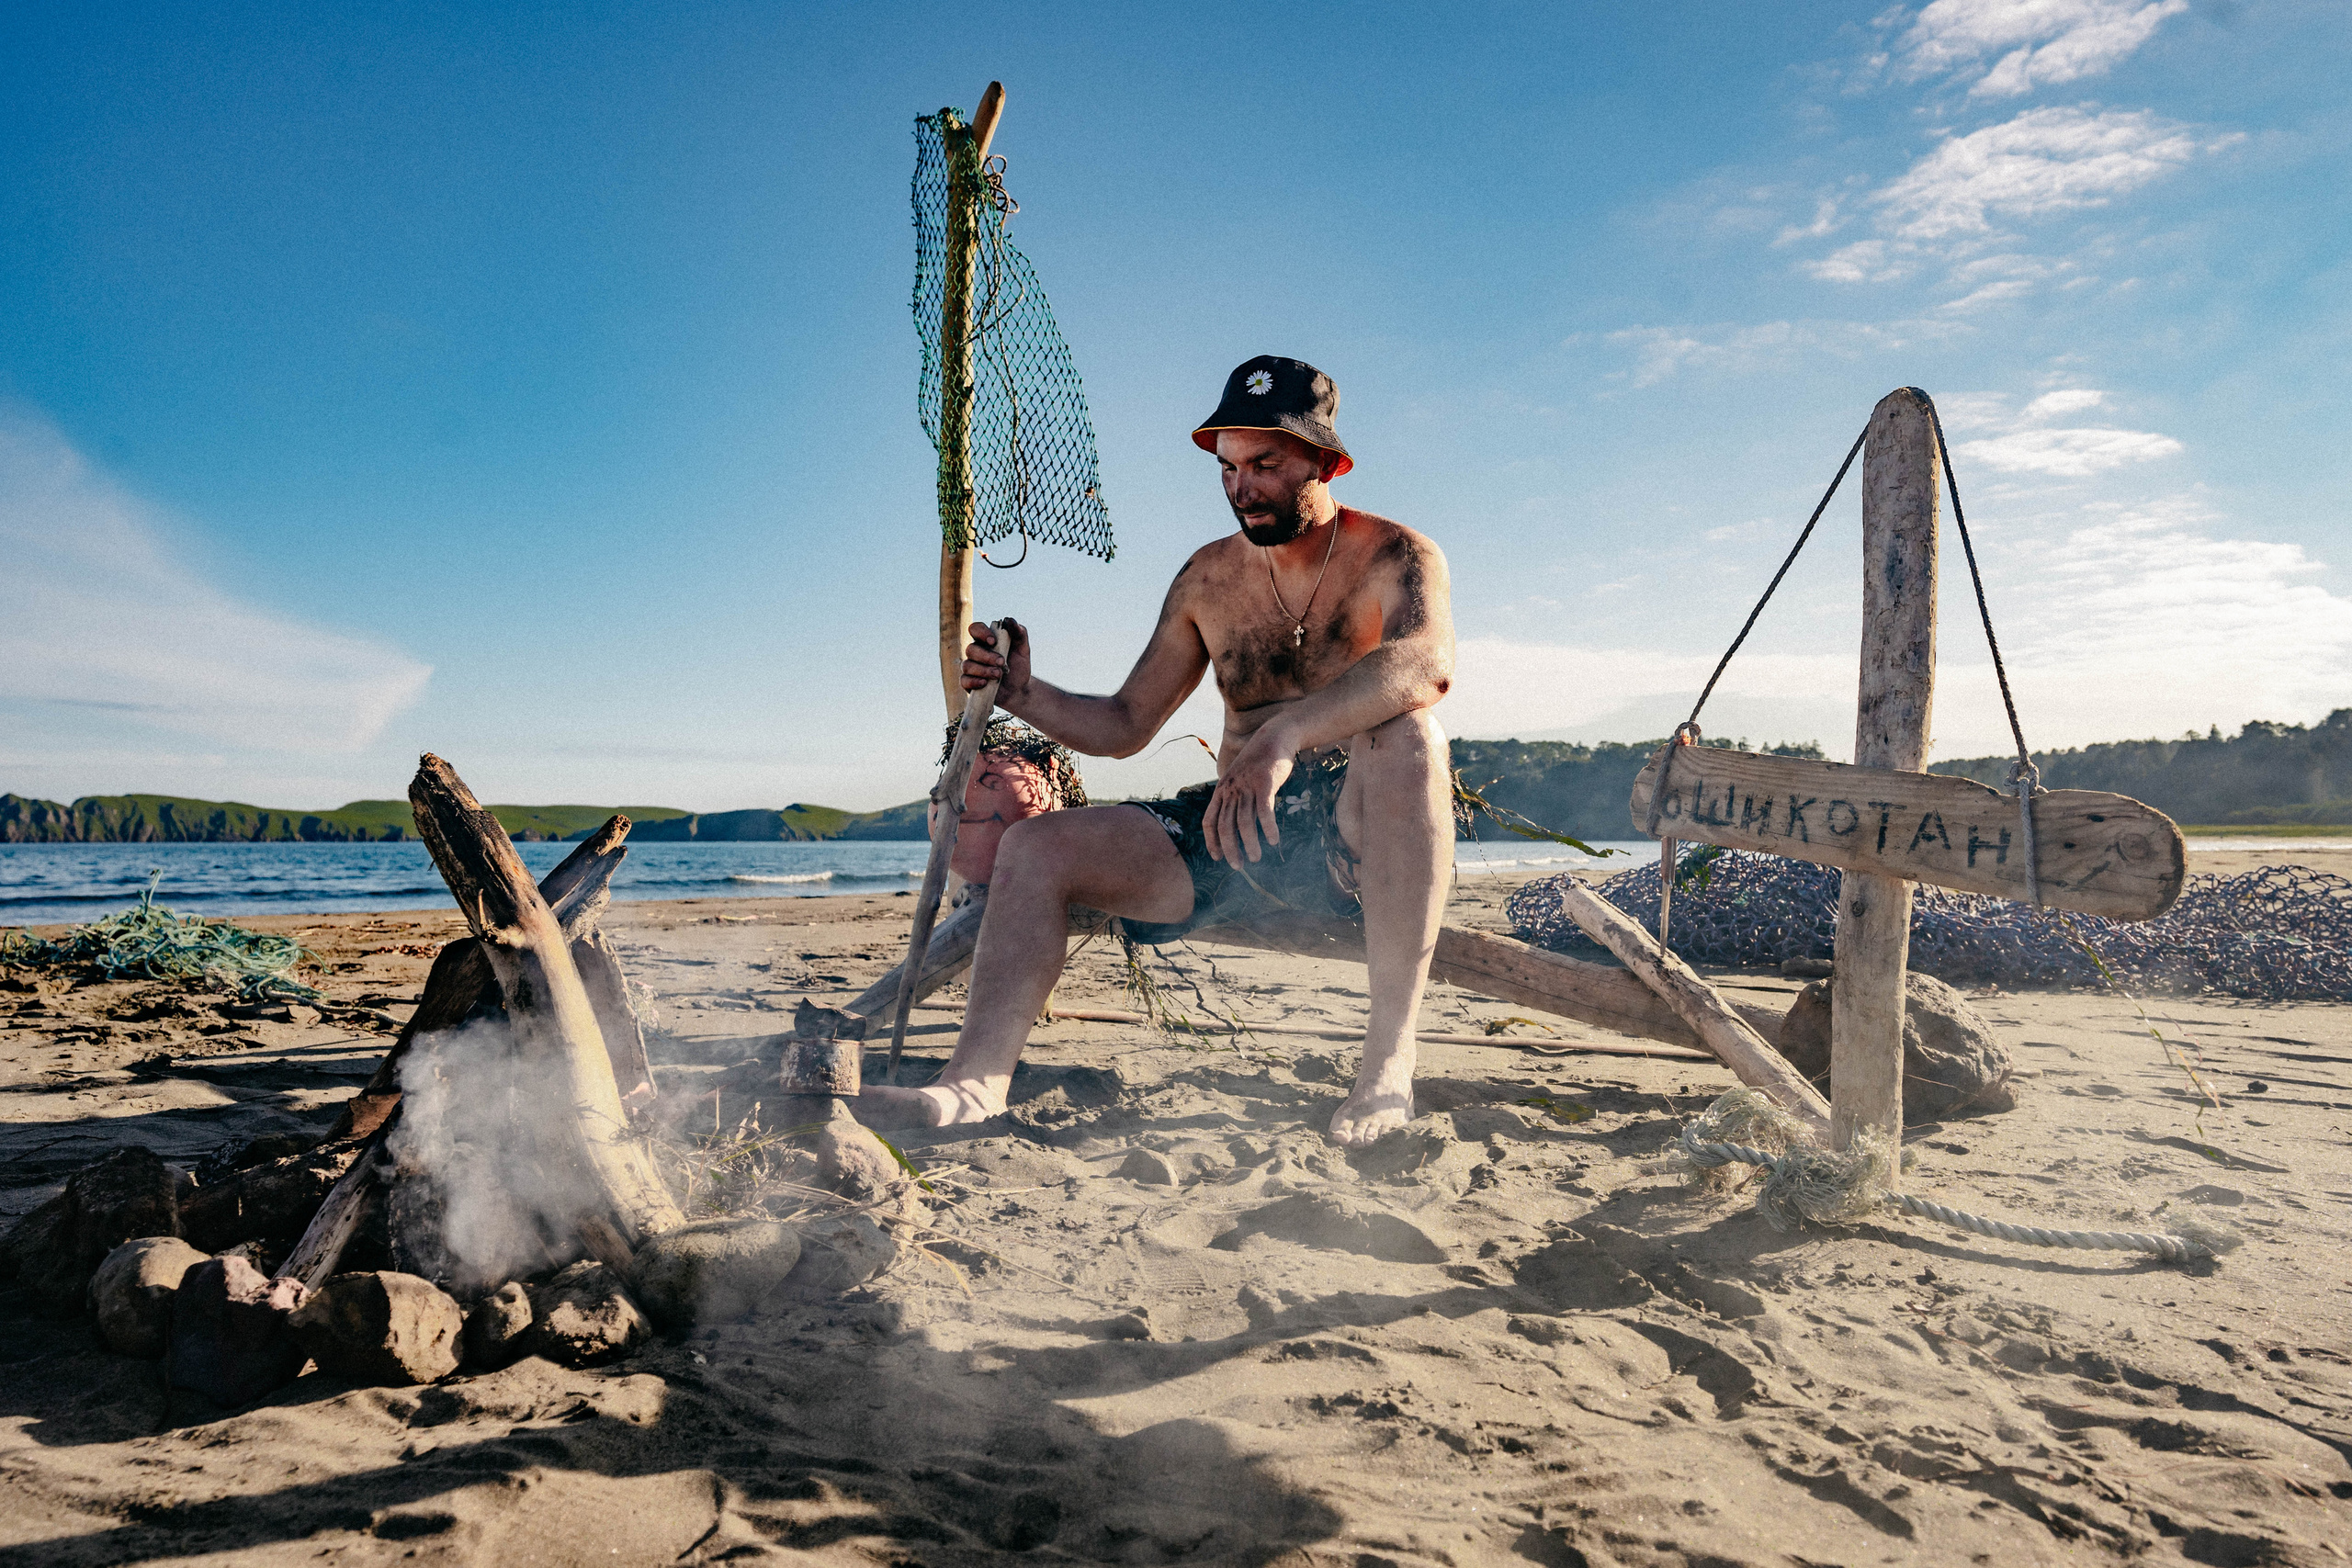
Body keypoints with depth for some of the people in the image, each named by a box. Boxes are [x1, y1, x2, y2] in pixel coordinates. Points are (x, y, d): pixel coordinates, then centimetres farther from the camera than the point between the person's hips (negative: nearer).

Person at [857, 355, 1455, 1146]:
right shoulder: (1208, 577, 11)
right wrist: (1025, 696, -4)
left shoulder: (1395, 555, -6)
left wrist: (1286, 733, -44)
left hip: (1355, 836, -5)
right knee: (1036, 846, -8)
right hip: (1236, 829, 5)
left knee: (1408, 736, -38)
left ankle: (1390, 1058, -38)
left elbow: (1427, 665, -31)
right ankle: (978, 1079, -18)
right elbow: (1125, 725, 15)